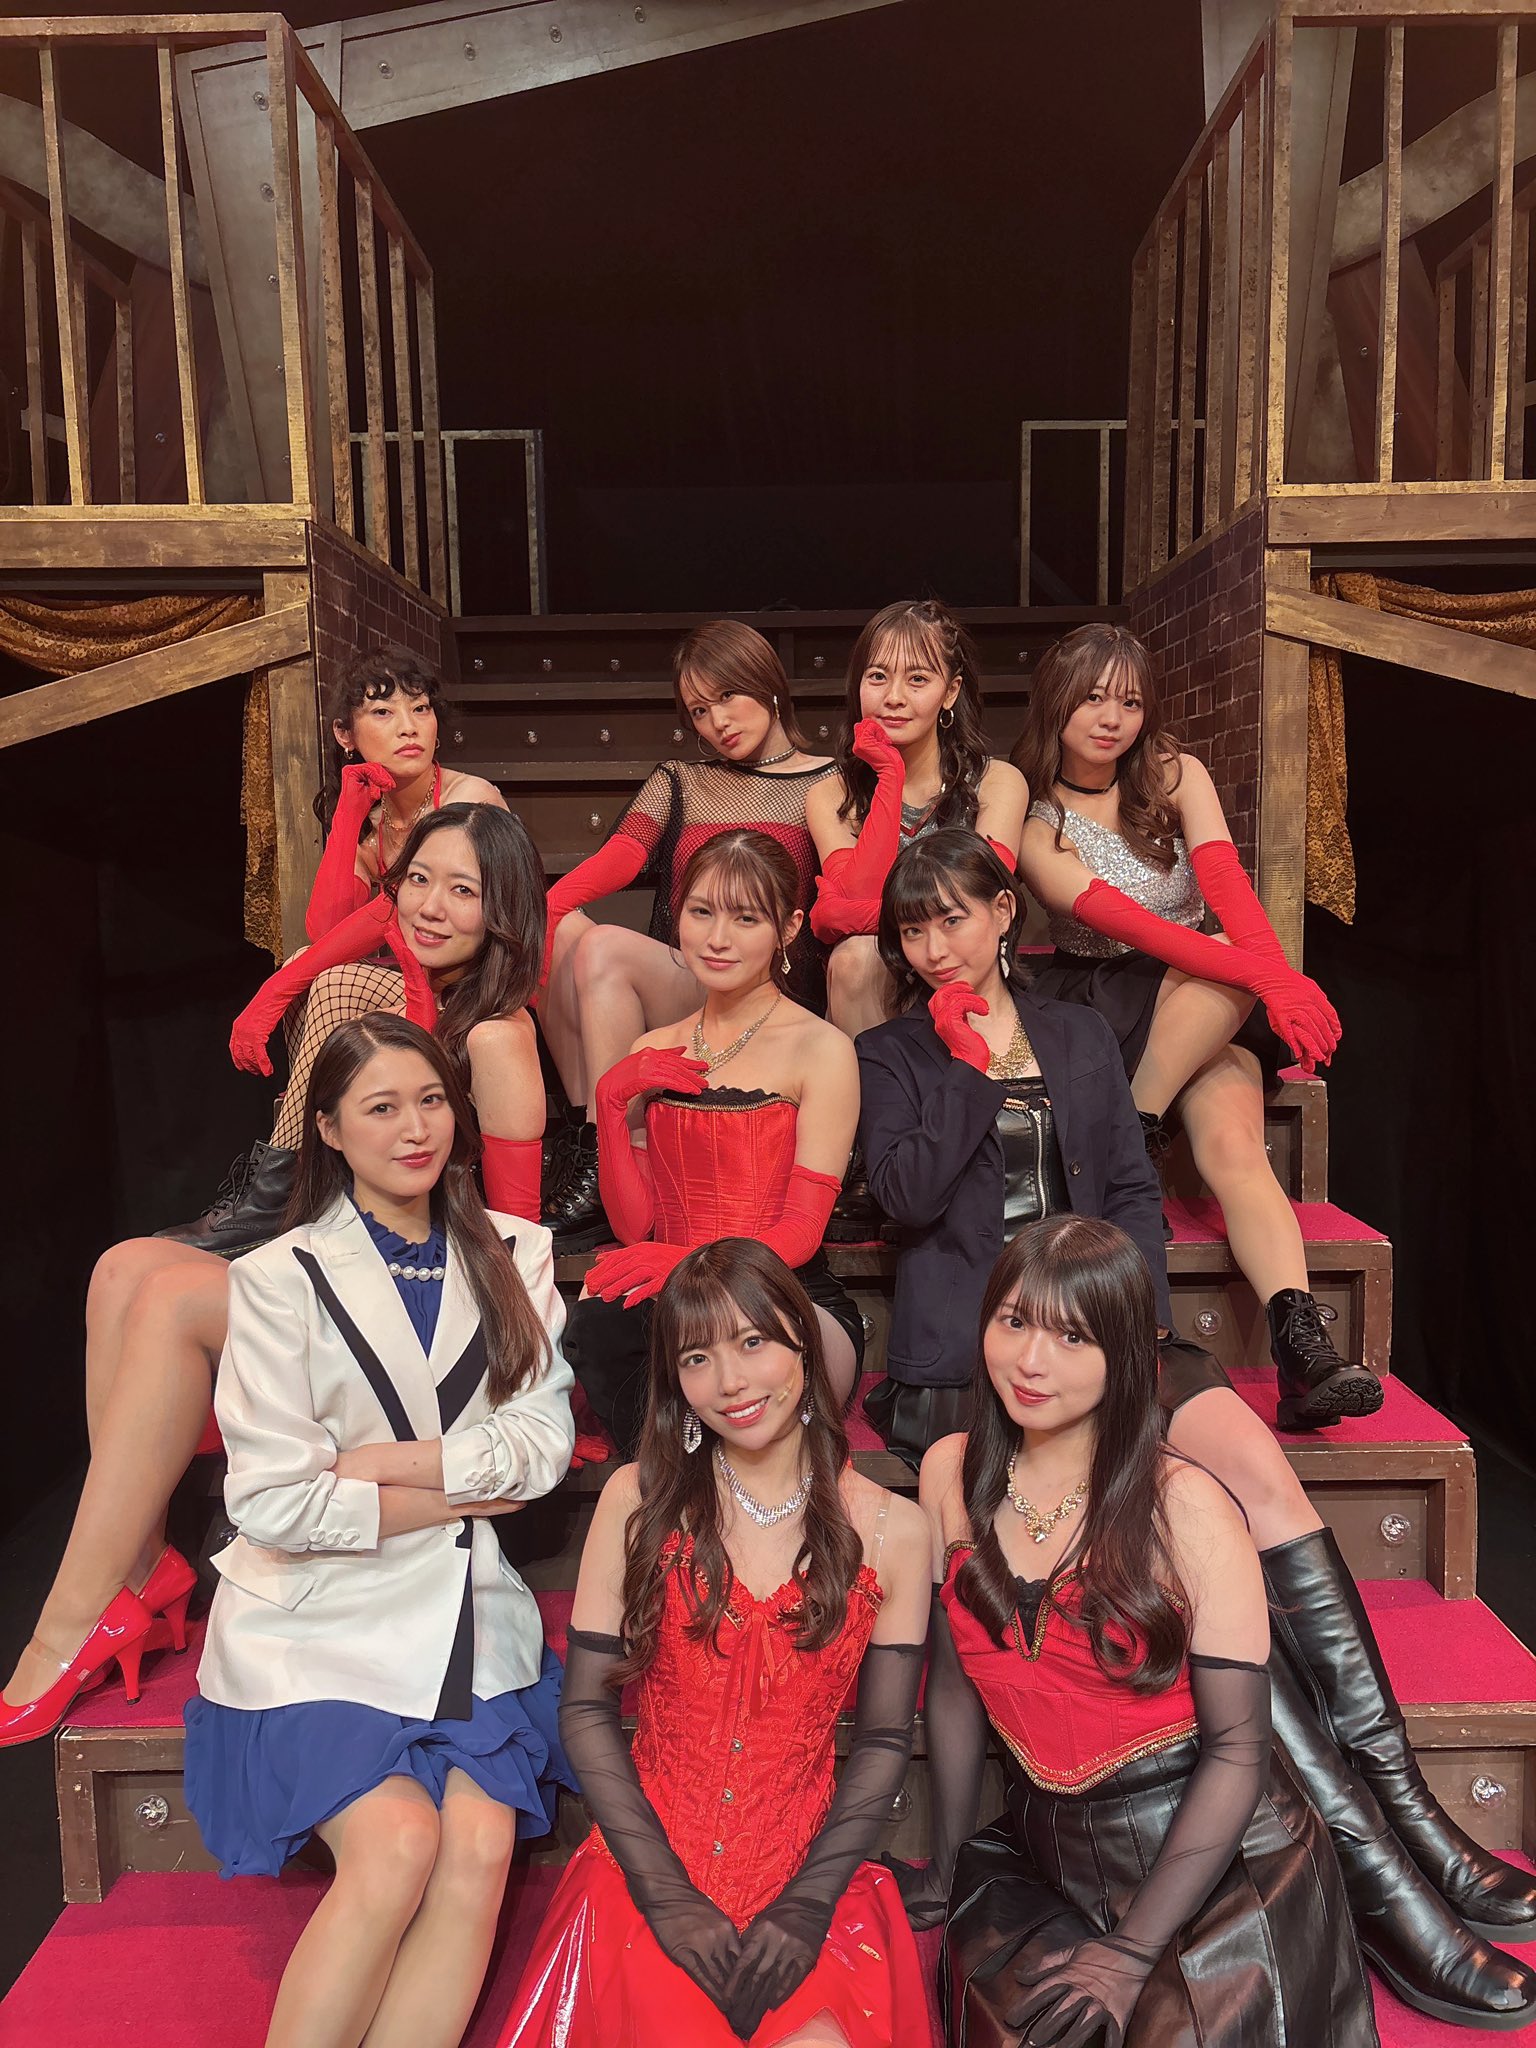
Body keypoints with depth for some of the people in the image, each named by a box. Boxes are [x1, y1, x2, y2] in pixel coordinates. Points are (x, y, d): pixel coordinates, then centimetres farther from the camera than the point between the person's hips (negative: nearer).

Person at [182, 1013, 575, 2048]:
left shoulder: (515, 1254, 7)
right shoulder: (280, 1278, -3)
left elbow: (546, 1439, -2)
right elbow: (273, 1500, -10)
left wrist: (380, 1462, -12)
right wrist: (458, 1491, -9)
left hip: (471, 1611, 3)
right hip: (324, 1616, -3)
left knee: (481, 1846, -15)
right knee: (399, 1839, -19)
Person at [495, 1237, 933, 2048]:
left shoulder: (891, 1530, -1)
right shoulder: (640, 1501, -2)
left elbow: (883, 1740, 1)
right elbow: (586, 1708, -1)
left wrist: (805, 1906, -9)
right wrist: (667, 1893, -8)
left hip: (812, 1880, 0)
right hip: (650, 1871, 0)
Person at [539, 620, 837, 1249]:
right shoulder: (677, 784, 23)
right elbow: (614, 861, 2)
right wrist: (544, 905, -17)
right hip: (669, 996, 4)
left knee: (606, 947, -28)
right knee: (558, 929, -22)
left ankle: (604, 1168, -27)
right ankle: (582, 1134, -21)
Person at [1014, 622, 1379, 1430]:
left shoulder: (1176, 776, 4)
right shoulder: (1034, 823, -6)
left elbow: (1226, 884, -14)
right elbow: (1126, 922, -20)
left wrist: (1279, 977, -34)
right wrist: (1257, 973, -33)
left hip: (1206, 1005, 2)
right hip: (1094, 1000, -2)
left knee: (1234, 1144, -29)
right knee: (1226, 982, -34)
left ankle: (1302, 1343, -37)